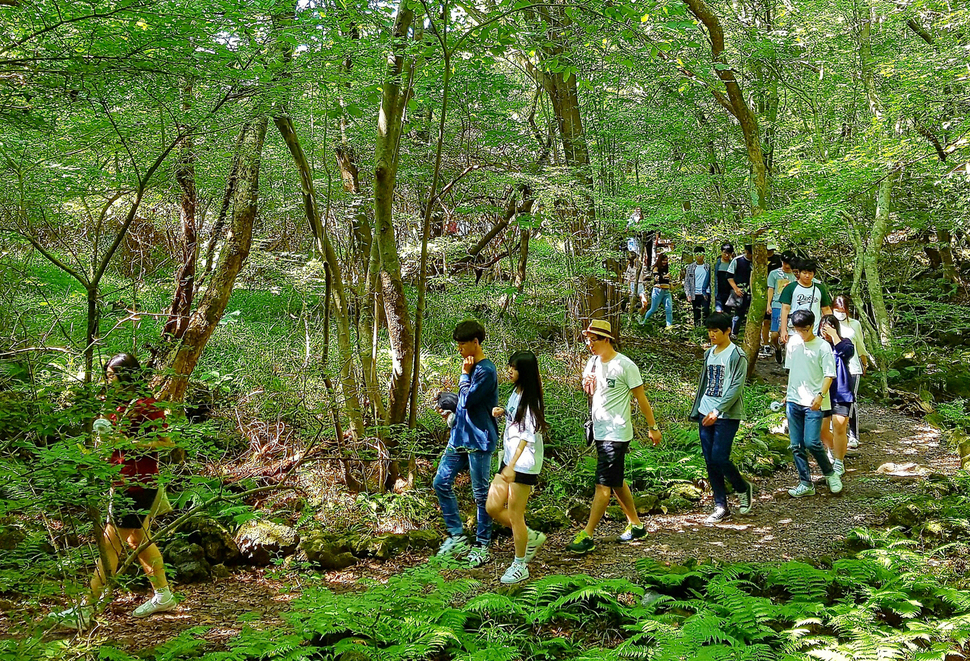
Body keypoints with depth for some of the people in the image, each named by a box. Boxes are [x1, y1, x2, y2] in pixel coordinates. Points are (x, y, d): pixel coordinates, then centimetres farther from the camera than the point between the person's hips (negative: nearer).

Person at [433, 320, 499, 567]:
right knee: (441, 482, 7)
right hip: (459, 437, 9)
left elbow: (467, 400, -20)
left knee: (481, 494, 1)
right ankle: (457, 536, 16)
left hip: (479, 441, -9)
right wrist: (452, 416, 8)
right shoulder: (471, 367, 14)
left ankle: (482, 545, 12)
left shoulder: (486, 370, -15)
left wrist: (465, 374, -10)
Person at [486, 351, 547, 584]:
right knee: (493, 508, 10)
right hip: (509, 459, 9)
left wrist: (512, 465, -29)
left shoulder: (530, 399, -16)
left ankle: (520, 566, 15)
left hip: (523, 463, -9)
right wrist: (503, 412, 4)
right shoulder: (516, 392, 10)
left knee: (514, 515, -1)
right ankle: (532, 538, 27)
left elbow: (527, 436, -22)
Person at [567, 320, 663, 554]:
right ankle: (635, 525, 29)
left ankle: (587, 536, -7)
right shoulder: (593, 362, 8)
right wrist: (587, 385, -4)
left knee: (603, 484, -8)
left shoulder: (625, 366, -14)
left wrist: (653, 427, -2)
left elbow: (641, 398, -7)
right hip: (599, 430, 8)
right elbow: (589, 392, 20)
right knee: (616, 482, 16)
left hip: (617, 433, -8)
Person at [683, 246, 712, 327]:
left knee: (706, 312, -17)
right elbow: (687, 281, 7)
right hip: (695, 294, 1)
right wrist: (688, 294, -3)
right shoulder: (690, 267, 7)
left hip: (705, 293, -1)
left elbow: (711, 280, 8)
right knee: (696, 315, 6)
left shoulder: (708, 267, 6)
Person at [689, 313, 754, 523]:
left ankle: (743, 489, 16)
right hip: (706, 413, 7)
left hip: (727, 415, -7)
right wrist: (697, 410, 17)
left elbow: (736, 387, -14)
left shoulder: (736, 355, -8)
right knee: (709, 461, 5)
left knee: (719, 458, -12)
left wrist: (717, 411, -18)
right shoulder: (709, 354, 15)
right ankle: (721, 507, 12)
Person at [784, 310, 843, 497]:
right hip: (794, 400, 5)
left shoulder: (823, 346, -7)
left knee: (811, 442, -14)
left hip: (813, 403, -5)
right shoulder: (793, 344, 9)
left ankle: (830, 473, 11)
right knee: (796, 445, 4)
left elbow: (829, 375, -9)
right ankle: (805, 484, 13)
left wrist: (821, 395, -21)